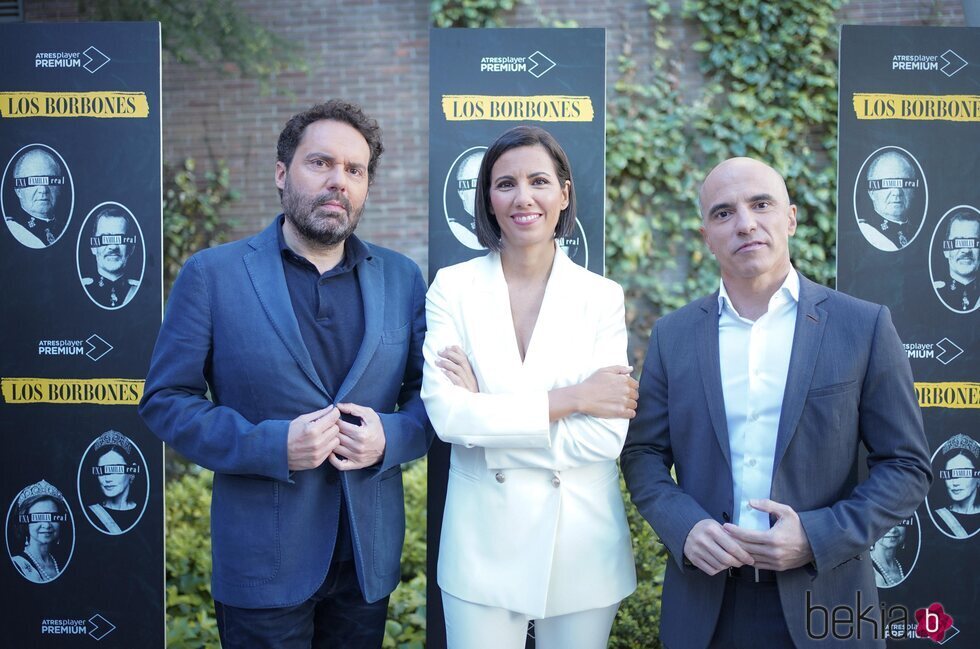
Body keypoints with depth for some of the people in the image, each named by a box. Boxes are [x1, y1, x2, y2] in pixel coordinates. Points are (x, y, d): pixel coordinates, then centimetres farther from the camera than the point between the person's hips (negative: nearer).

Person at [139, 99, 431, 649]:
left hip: (370, 557, 3)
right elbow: (165, 399, -6)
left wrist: (391, 437, -15)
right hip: (263, 562, -3)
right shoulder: (213, 274, -5)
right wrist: (272, 445, -19)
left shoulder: (402, 278, 3)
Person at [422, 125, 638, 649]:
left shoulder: (602, 297, -3)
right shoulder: (452, 287, -3)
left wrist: (486, 415, -14)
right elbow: (445, 414, -15)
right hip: (483, 543, 0)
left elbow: (606, 437, -12)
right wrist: (566, 399, -17)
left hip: (582, 543, 1)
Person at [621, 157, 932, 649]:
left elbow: (906, 465, -2)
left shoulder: (863, 327, -4)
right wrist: (684, 527, -13)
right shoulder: (672, 335, 2)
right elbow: (643, 454, 5)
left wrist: (817, 537, -15)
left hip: (822, 604, -1)